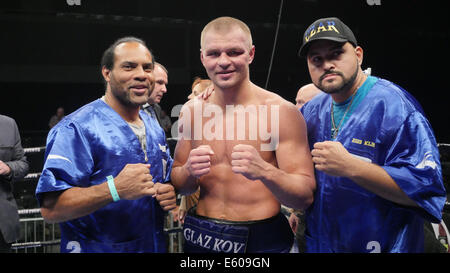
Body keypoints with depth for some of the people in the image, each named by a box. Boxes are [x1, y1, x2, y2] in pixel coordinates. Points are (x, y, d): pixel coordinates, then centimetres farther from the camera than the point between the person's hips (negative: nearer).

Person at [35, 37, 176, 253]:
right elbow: (50, 208, -24)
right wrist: (115, 189, -36)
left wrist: (170, 193, -5)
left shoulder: (154, 128, 5)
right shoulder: (77, 128, -18)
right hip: (96, 247, -6)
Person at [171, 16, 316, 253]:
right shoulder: (191, 111, -2)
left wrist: (264, 171, -32)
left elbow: (305, 196, -14)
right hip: (201, 237, 4)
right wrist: (189, 171, -16)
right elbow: (179, 186, 5)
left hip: (262, 239, -3)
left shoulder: (282, 111, -15)